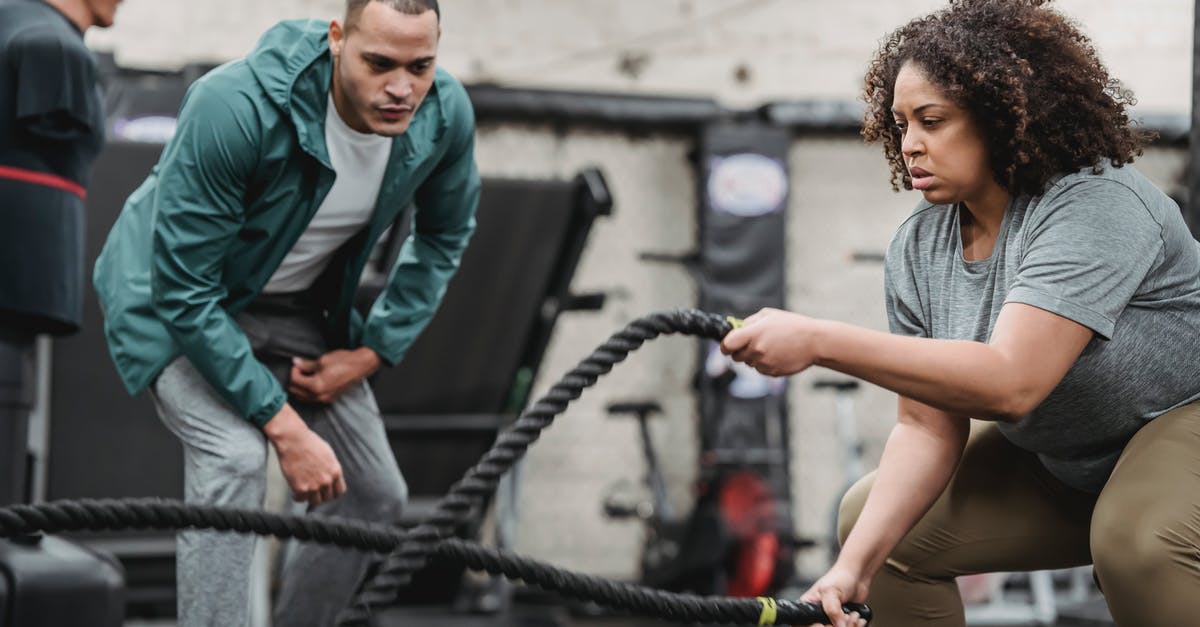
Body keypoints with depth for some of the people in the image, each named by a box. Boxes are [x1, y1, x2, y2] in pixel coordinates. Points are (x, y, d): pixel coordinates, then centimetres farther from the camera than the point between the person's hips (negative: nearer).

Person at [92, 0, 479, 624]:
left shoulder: (446, 114, -20)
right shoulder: (236, 106, -37)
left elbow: (444, 233, 3)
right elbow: (184, 290, -31)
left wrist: (372, 351, -6)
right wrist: (284, 427, -30)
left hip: (299, 307, 6)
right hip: (176, 299, -5)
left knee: (375, 497, 5)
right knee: (234, 456, -29)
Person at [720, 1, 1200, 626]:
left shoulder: (1095, 206, -28)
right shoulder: (917, 248, -7)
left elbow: (1010, 381, -39)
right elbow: (928, 425, -9)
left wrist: (818, 341, -43)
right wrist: (856, 563, -23)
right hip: (1056, 463, 7)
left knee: (1135, 541, -36)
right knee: (872, 516, -1)